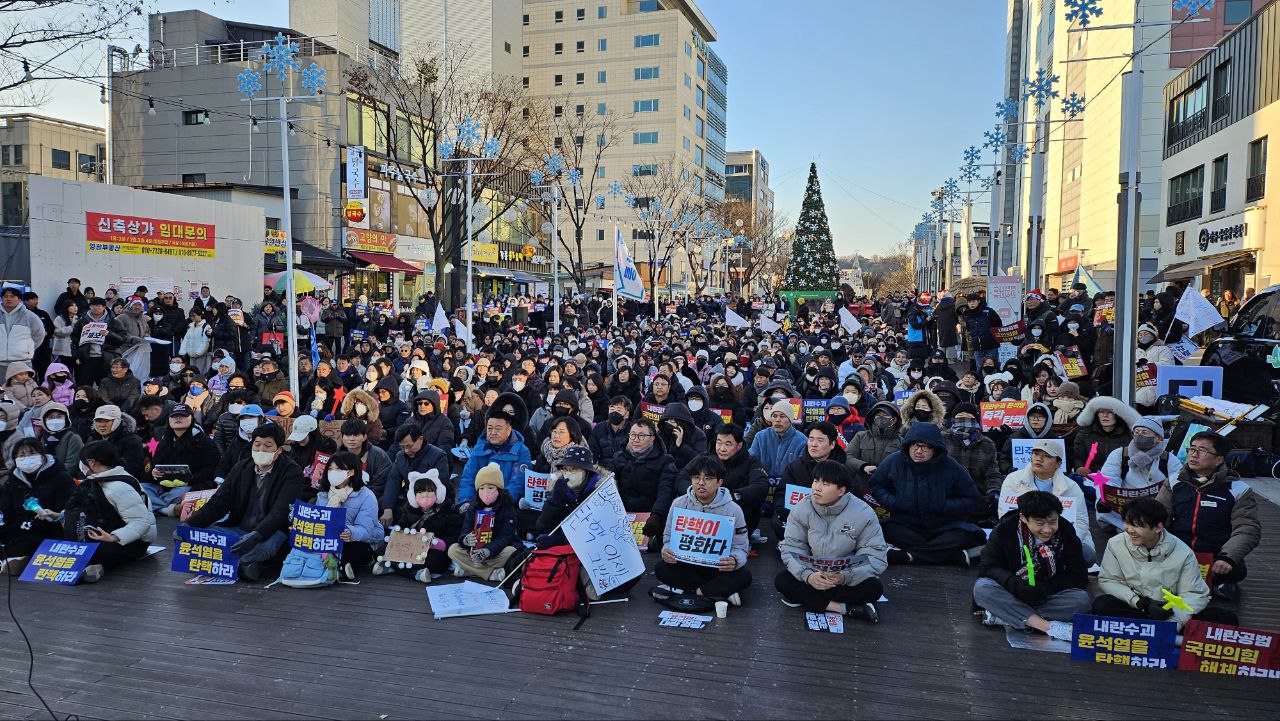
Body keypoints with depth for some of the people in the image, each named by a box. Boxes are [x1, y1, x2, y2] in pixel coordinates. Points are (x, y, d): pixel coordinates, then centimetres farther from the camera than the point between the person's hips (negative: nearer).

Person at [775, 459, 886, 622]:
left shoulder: (863, 513, -15)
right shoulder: (802, 509, -9)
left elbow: (876, 556, -17)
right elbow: (791, 548, -11)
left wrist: (844, 577, -32)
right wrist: (807, 575, -31)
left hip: (847, 579, -2)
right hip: (810, 575, 2)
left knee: (874, 588, -29)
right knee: (782, 580, -25)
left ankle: (803, 597, -24)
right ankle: (847, 608, -25)